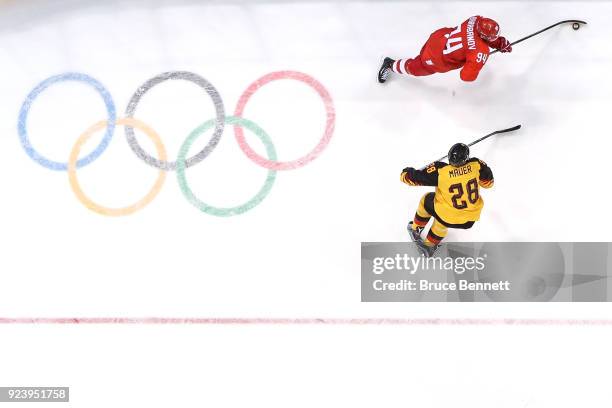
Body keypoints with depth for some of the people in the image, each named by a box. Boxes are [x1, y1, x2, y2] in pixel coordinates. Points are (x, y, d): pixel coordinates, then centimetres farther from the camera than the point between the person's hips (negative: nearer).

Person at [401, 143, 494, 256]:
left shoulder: (439, 171, -25)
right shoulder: (476, 164, -16)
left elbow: (411, 177, -16)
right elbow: (488, 182, 2)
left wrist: (407, 172, 7)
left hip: (448, 218, -3)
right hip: (470, 220, 3)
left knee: (427, 201, 27)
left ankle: (416, 229, 46)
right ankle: (430, 246, 51)